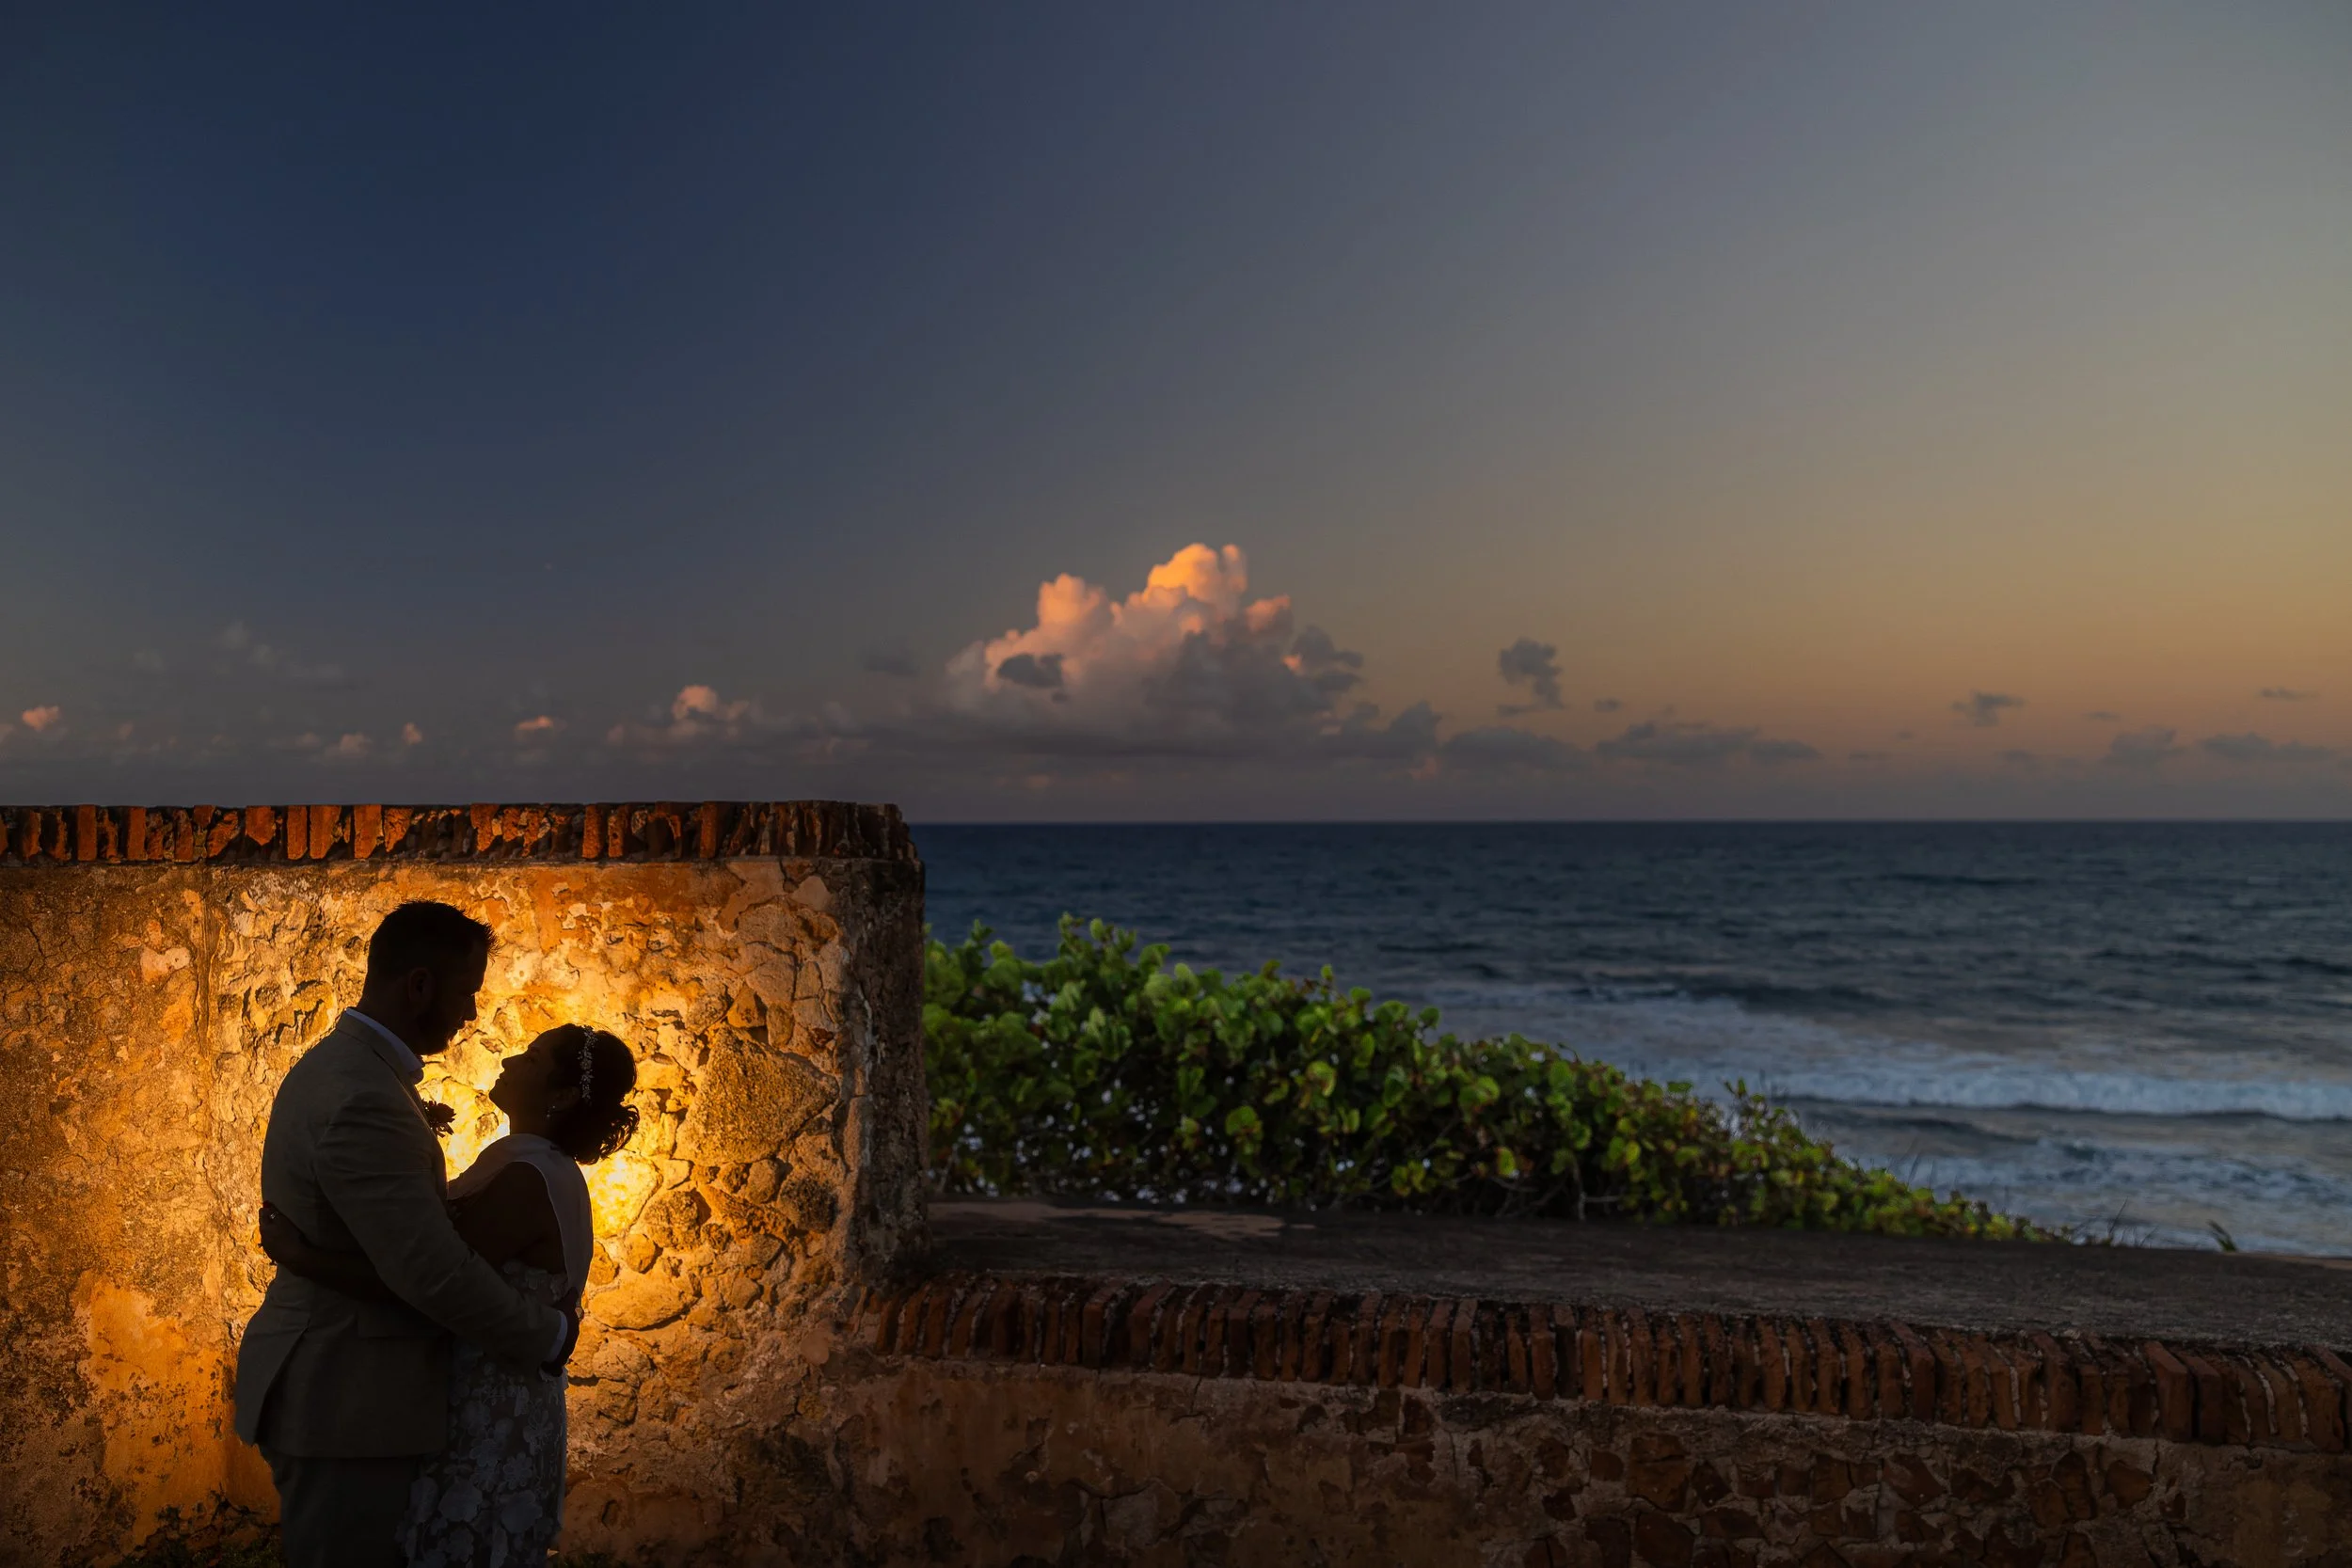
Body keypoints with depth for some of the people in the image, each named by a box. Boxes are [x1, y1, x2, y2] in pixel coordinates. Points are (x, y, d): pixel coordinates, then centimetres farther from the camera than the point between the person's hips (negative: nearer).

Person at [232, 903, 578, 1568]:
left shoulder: (340, 1065, 8)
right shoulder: (362, 1100, -25)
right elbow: (435, 1273, -26)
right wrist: (550, 1334, -13)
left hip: (333, 1386, 10)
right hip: (346, 1407, -10)